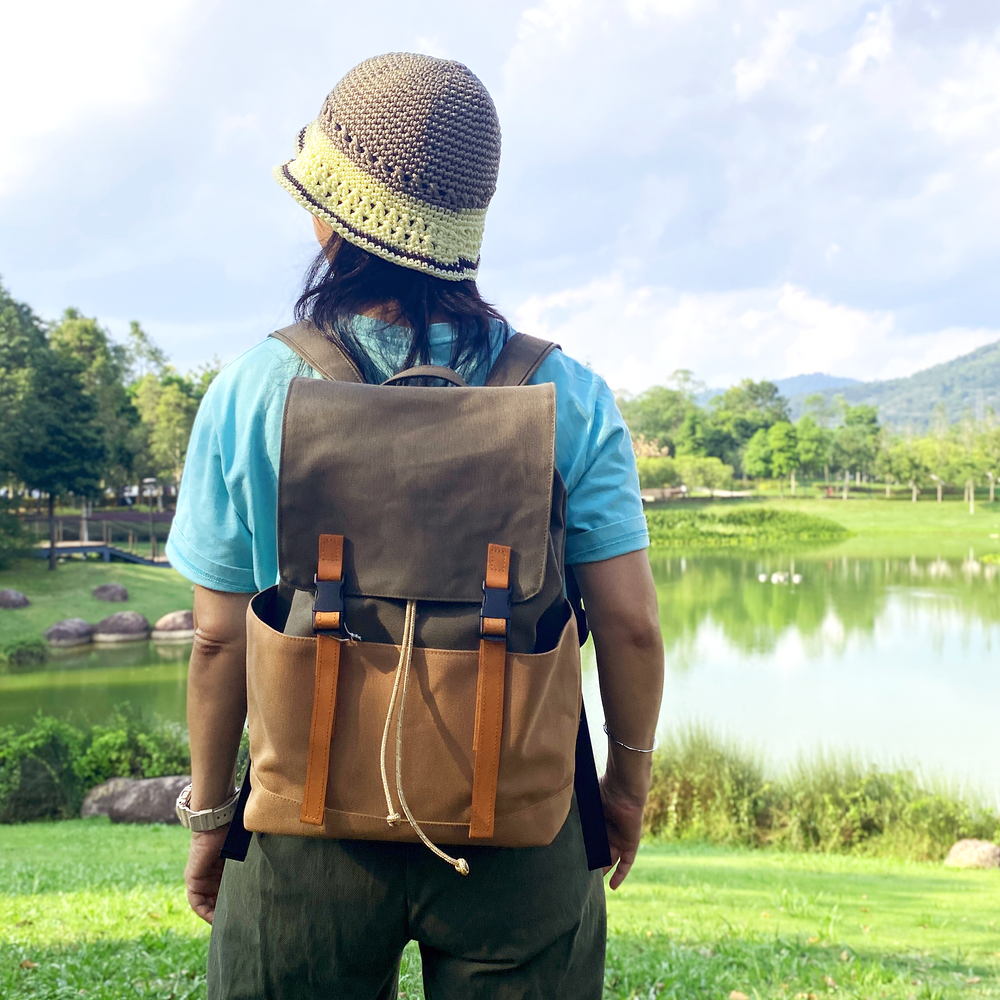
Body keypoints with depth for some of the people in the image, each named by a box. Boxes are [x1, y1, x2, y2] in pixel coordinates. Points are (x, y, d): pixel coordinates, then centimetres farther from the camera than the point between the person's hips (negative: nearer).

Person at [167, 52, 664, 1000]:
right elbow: (629, 622, -7)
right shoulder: (568, 396, -9)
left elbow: (221, 637, -6)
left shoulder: (251, 391, -10)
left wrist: (208, 812, 8)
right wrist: (628, 782, 9)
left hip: (313, 835, 0)